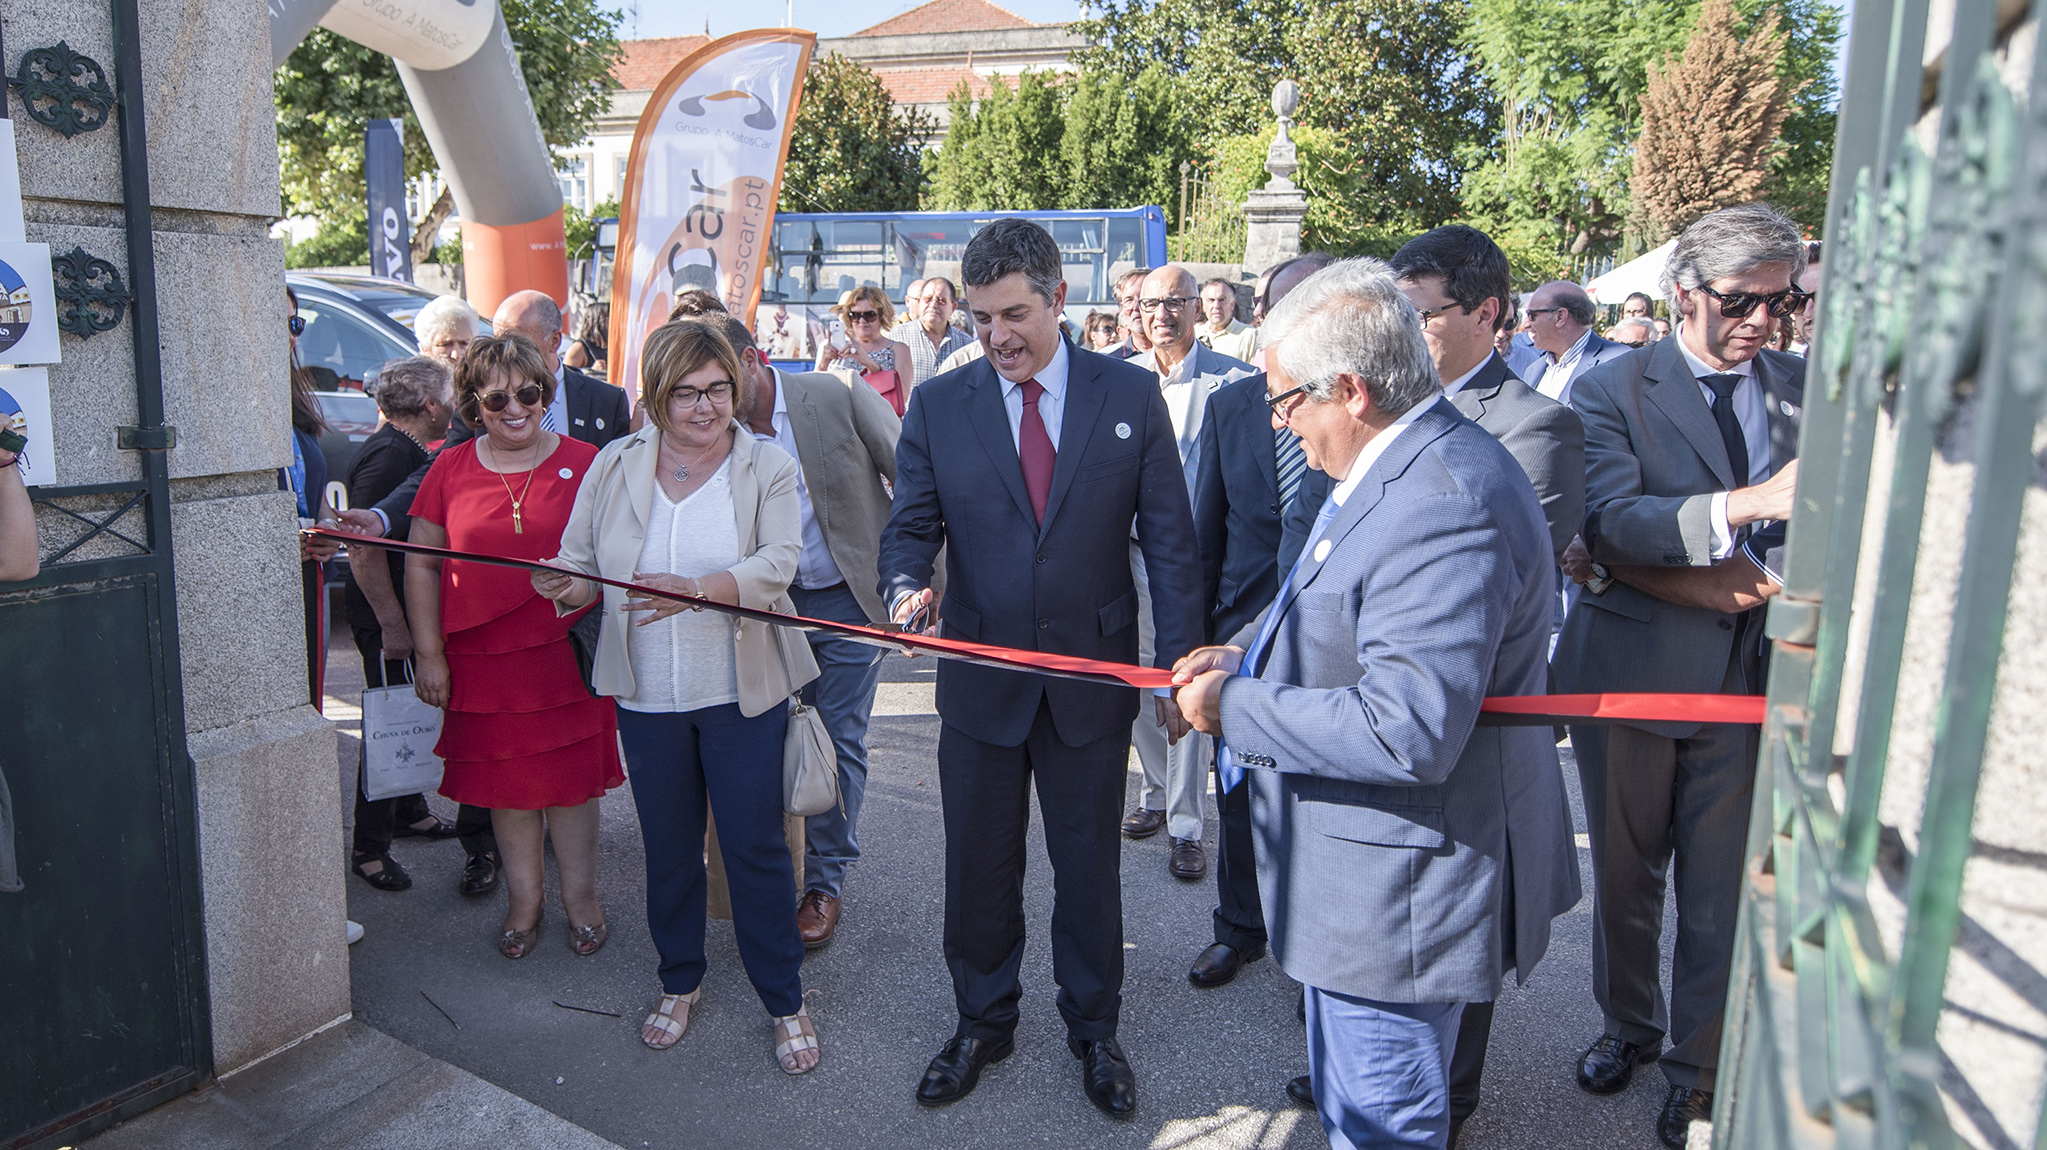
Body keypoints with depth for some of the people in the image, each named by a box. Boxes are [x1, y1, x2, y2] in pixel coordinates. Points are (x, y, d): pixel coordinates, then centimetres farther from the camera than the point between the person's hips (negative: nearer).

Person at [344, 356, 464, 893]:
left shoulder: (407, 451, 12)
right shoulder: (387, 456, -20)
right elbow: (363, 548, -26)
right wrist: (392, 623, -25)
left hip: (408, 612, 10)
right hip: (387, 618, -10)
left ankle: (410, 812, 37)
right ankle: (370, 849, 7)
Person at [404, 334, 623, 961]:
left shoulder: (583, 463, -1)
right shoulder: (450, 469, 2)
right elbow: (421, 563, 6)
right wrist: (428, 652, 3)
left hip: (569, 652, -1)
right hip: (482, 658, 1)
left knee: (570, 777, 7)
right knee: (506, 782, 11)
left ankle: (580, 896, 25)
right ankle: (524, 898, 29)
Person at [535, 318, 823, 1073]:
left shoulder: (769, 469, -4)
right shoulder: (615, 466, 4)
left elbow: (777, 563, -18)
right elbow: (579, 560, 7)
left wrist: (694, 590, -34)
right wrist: (570, 586, -18)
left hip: (742, 694, -3)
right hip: (647, 698, 3)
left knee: (755, 846, 2)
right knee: (668, 847, 16)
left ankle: (785, 1001, 20)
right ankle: (680, 983, 37)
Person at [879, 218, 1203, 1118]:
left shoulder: (1131, 395, -3)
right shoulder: (936, 405, 0)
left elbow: (1169, 540, -1)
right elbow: (912, 524, 1)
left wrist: (1179, 663, -5)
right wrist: (906, 587, -23)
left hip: (1092, 676, -1)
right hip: (980, 679, 1)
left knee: (1089, 866, 15)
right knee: (977, 867, 14)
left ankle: (1093, 1030, 37)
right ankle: (982, 1024, 38)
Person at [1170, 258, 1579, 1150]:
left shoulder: (1446, 504, -29)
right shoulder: (1398, 467, 6)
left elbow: (1408, 733, -34)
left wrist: (1236, 705, -22)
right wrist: (1245, 655, 4)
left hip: (1399, 897, -10)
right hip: (1367, 877, 10)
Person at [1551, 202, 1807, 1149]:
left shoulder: (1806, 388, 5)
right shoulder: (1613, 390, -6)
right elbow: (1609, 523, -21)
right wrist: (1747, 504, -32)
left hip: (1754, 674, 2)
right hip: (1633, 670, -1)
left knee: (1724, 886, 8)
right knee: (1625, 871, 16)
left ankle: (1699, 1068, 28)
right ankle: (1630, 1024, 39)